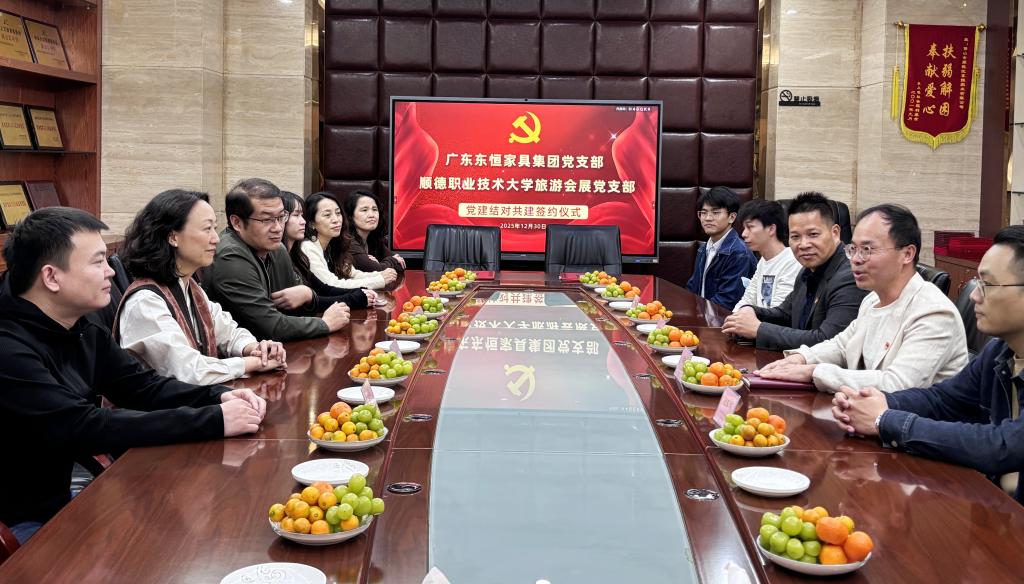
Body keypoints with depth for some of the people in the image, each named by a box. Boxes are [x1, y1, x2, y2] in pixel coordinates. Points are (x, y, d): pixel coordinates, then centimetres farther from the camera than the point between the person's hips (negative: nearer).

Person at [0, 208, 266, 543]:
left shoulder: (83, 329, 5)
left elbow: (141, 386, 7)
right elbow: (83, 428, -30)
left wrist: (218, 397, -12)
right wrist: (213, 420, -30)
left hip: (80, 490, 8)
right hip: (31, 521, -8)